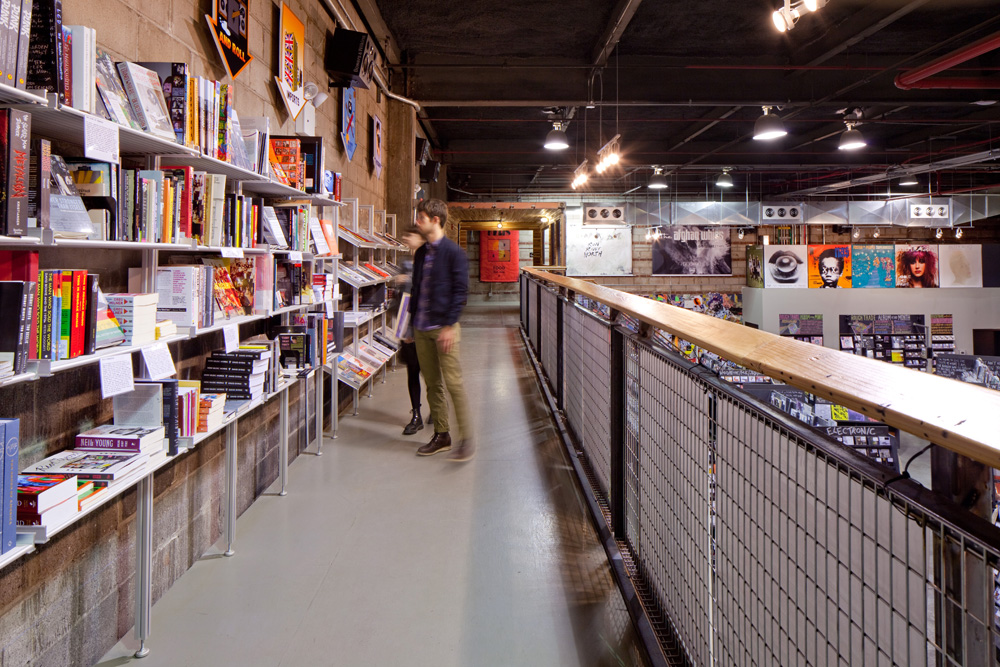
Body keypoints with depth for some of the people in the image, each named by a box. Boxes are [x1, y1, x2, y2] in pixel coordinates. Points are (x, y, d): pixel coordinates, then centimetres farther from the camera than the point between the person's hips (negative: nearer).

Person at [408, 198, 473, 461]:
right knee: (432, 384, 10)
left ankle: (466, 439, -2)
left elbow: (460, 290, -12)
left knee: (453, 383, -8)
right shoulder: (421, 253, 14)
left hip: (444, 328, -7)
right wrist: (411, 323, 17)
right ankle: (441, 435, 20)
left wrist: (449, 325, -17)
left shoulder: (454, 252, -8)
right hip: (421, 329, 7)